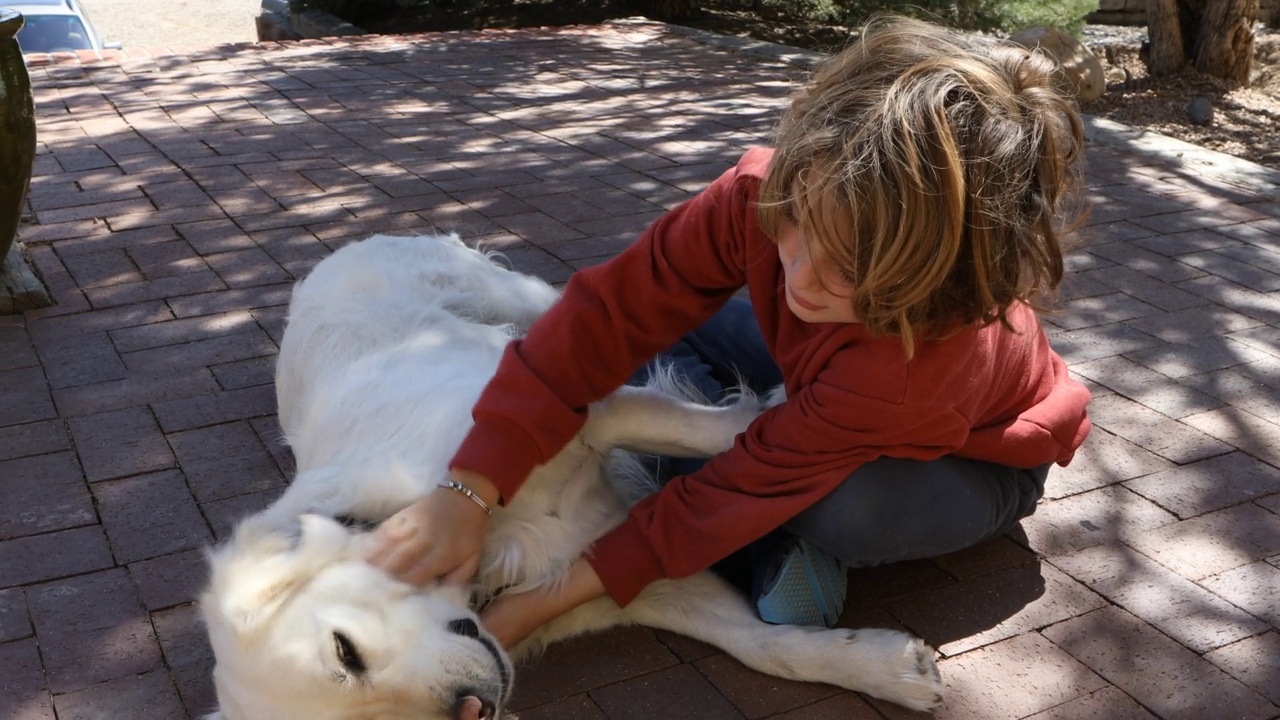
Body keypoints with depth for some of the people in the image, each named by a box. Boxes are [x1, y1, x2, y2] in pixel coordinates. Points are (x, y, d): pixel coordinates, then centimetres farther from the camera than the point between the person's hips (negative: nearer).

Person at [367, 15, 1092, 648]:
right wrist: (471, 488, -41)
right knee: (666, 327, -14)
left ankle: (786, 531, -4)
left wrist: (551, 601, -34)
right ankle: (777, 546, -6)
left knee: (843, 508, -38)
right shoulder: (762, 193, -35)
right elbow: (617, 308, -34)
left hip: (979, 455, -5)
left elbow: (750, 485, -38)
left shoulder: (916, 355, -45)